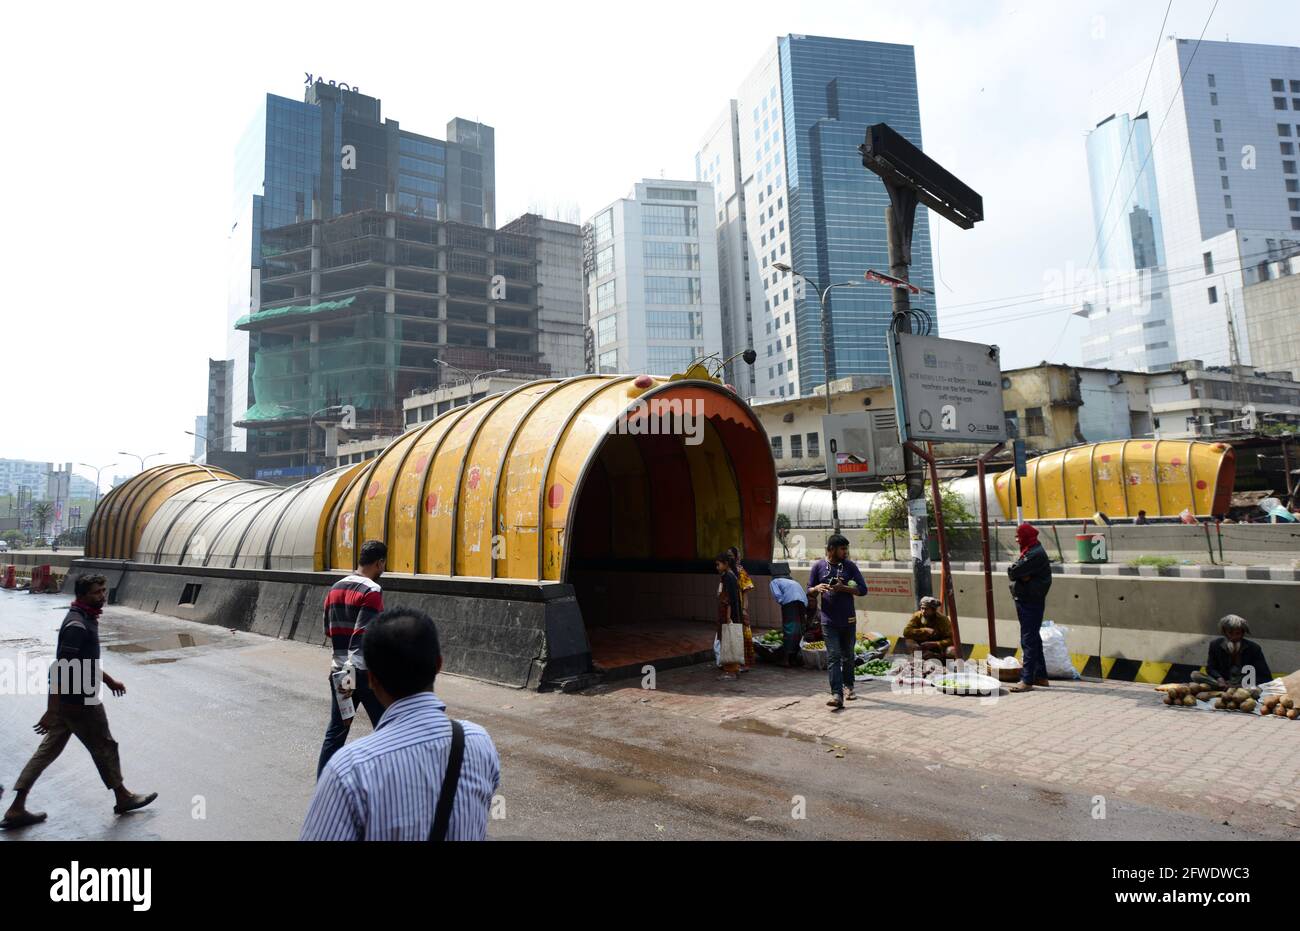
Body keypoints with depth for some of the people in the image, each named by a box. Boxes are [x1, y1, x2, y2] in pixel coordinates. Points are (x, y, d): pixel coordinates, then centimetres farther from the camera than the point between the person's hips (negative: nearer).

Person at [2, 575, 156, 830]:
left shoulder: (85, 619, 8)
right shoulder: (77, 625, -25)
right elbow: (61, 669, -27)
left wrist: (109, 680, 27)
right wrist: (51, 711, -27)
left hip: (67, 699, 9)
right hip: (79, 702, -9)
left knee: (48, 750, 15)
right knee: (105, 747, 7)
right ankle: (123, 798, 23)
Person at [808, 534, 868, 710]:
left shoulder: (850, 566, 2)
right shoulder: (818, 566, 1)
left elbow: (862, 590, -1)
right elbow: (809, 591, 7)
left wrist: (843, 588, -16)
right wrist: (817, 588, -16)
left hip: (849, 619, 2)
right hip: (829, 621, -2)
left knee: (848, 656, 15)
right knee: (833, 657, -8)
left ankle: (848, 686, 35)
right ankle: (837, 694, -12)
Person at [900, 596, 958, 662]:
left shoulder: (943, 619, -14)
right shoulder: (917, 616, -11)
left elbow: (951, 639, -18)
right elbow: (906, 631, -19)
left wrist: (935, 644, -30)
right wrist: (925, 630, -26)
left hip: (938, 647, -1)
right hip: (922, 647, 1)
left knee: (952, 651, -32)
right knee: (908, 642, -29)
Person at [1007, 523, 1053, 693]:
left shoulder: (1035, 554, -18)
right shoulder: (1030, 552, 15)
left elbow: (1013, 572, -23)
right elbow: (1013, 573, 8)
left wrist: (1015, 572, -3)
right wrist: (1021, 575, -10)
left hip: (1031, 603, -10)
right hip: (1026, 601, 10)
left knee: (1029, 641, -9)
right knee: (1034, 639, 17)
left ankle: (1027, 680, -7)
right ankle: (1041, 676, 27)